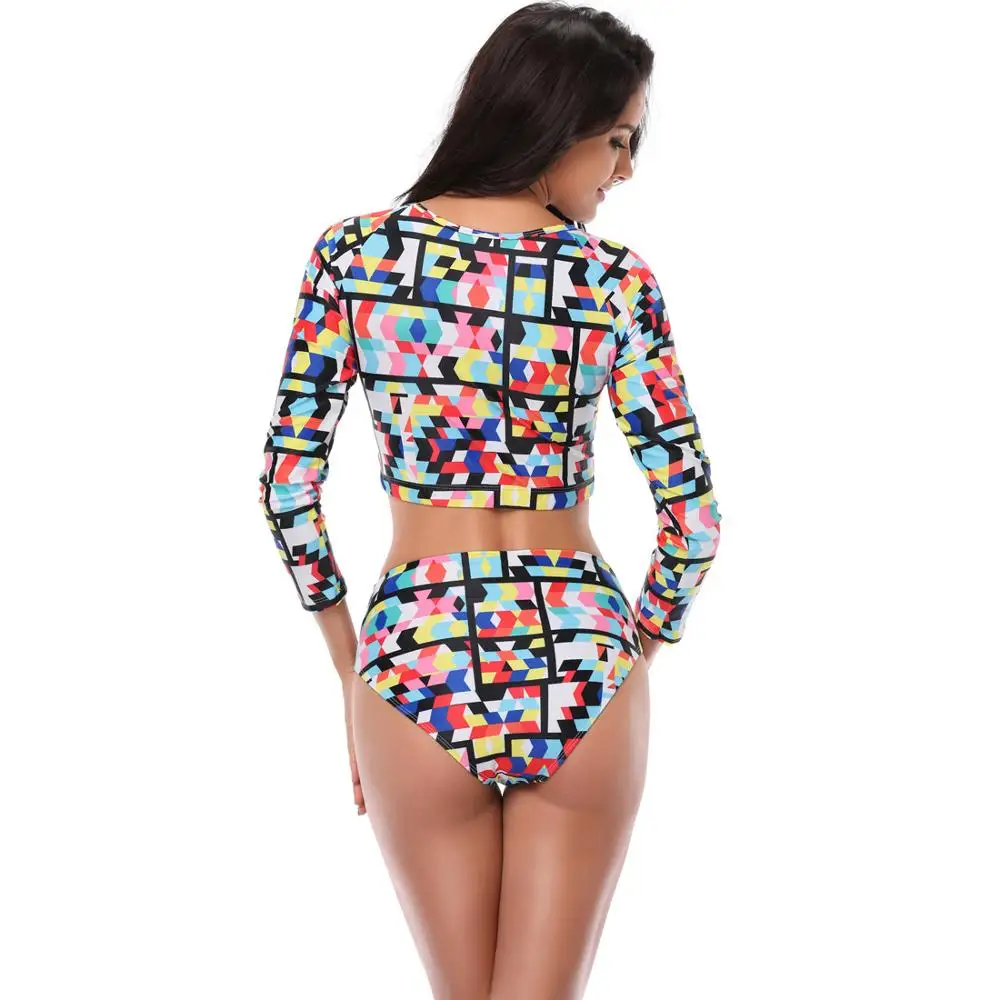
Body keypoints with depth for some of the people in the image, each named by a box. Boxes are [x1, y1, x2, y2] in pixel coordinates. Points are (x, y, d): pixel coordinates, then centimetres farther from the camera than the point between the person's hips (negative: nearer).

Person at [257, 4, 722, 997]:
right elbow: (692, 516, -5)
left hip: (413, 658, 1)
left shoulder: (353, 252, -2)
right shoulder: (615, 282, -6)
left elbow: (287, 485, -1)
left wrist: (352, 672, 11)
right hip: (578, 653, -1)